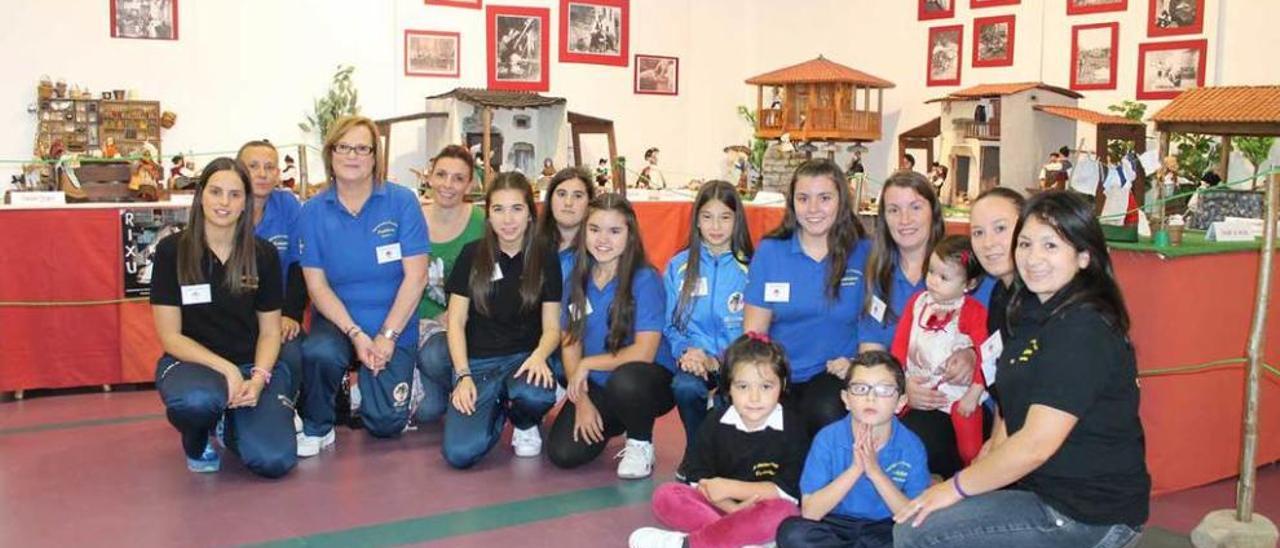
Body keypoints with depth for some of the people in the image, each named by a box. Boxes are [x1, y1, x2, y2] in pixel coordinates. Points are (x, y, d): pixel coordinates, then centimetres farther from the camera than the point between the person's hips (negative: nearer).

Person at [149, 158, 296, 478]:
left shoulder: (263, 254, 0)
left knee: (274, 461, -21)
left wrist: (258, 379, -16)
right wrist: (225, 368, -20)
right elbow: (170, 336, -6)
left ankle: (229, 423, 17)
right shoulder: (172, 250, -6)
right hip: (191, 361, -2)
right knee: (198, 400, -40)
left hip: (252, 366, 2)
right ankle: (197, 442, 0)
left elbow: (270, 331, 4)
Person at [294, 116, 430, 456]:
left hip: (395, 326, 0)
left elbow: (415, 277, -11)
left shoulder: (402, 202, -8)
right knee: (318, 353, -34)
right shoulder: (313, 212, -2)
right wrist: (356, 334, -18)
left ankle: (367, 385, 28)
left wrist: (387, 337, -15)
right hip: (338, 321, 1)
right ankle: (317, 428, -3)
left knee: (385, 423, -8)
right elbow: (317, 285, -5)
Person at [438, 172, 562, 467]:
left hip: (523, 357, 0)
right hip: (476, 361, 0)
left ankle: (525, 424, 2)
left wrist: (539, 356, -21)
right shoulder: (472, 255, 2)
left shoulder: (545, 259, 2)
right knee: (459, 452, -23)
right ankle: (497, 408, 13)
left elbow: (552, 327, 2)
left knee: (536, 395, -39)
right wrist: (463, 375, -12)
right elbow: (456, 321, 1)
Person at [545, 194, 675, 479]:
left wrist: (587, 365, -12)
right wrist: (582, 401, -8)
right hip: (595, 386, 5)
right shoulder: (576, 281, 0)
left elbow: (644, 352, -20)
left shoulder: (645, 279, -16)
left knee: (623, 381, -39)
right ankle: (608, 423, 20)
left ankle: (641, 444, -6)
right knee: (562, 453, -15)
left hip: (649, 381, -5)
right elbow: (570, 343, 2)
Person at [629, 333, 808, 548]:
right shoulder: (716, 424, 0)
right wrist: (733, 508, -22)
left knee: (780, 513, -37)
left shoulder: (793, 429, -8)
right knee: (665, 495, -18)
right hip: (721, 507, 3)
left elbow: (788, 490, -14)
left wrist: (730, 488, -15)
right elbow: (698, 479, -5)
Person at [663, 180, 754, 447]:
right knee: (685, 387, -33)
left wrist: (717, 361, -14)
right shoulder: (679, 266, 10)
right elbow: (669, 325, 9)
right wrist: (685, 352, -11)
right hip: (695, 359, 1)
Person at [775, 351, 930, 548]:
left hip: (885, 529, 0)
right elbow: (809, 512, -15)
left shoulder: (911, 446, -10)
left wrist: (876, 472, -24)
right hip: (836, 525, 0)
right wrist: (855, 469, -25)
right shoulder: (828, 438, -11)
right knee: (792, 532, -29)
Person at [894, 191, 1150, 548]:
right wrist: (979, 465, 1)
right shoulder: (1035, 312, 11)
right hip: (1043, 487, 10)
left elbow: (1036, 444, -24)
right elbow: (1014, 414, 15)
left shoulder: (1083, 330, -21)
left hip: (1088, 516, -10)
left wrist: (958, 487, -13)